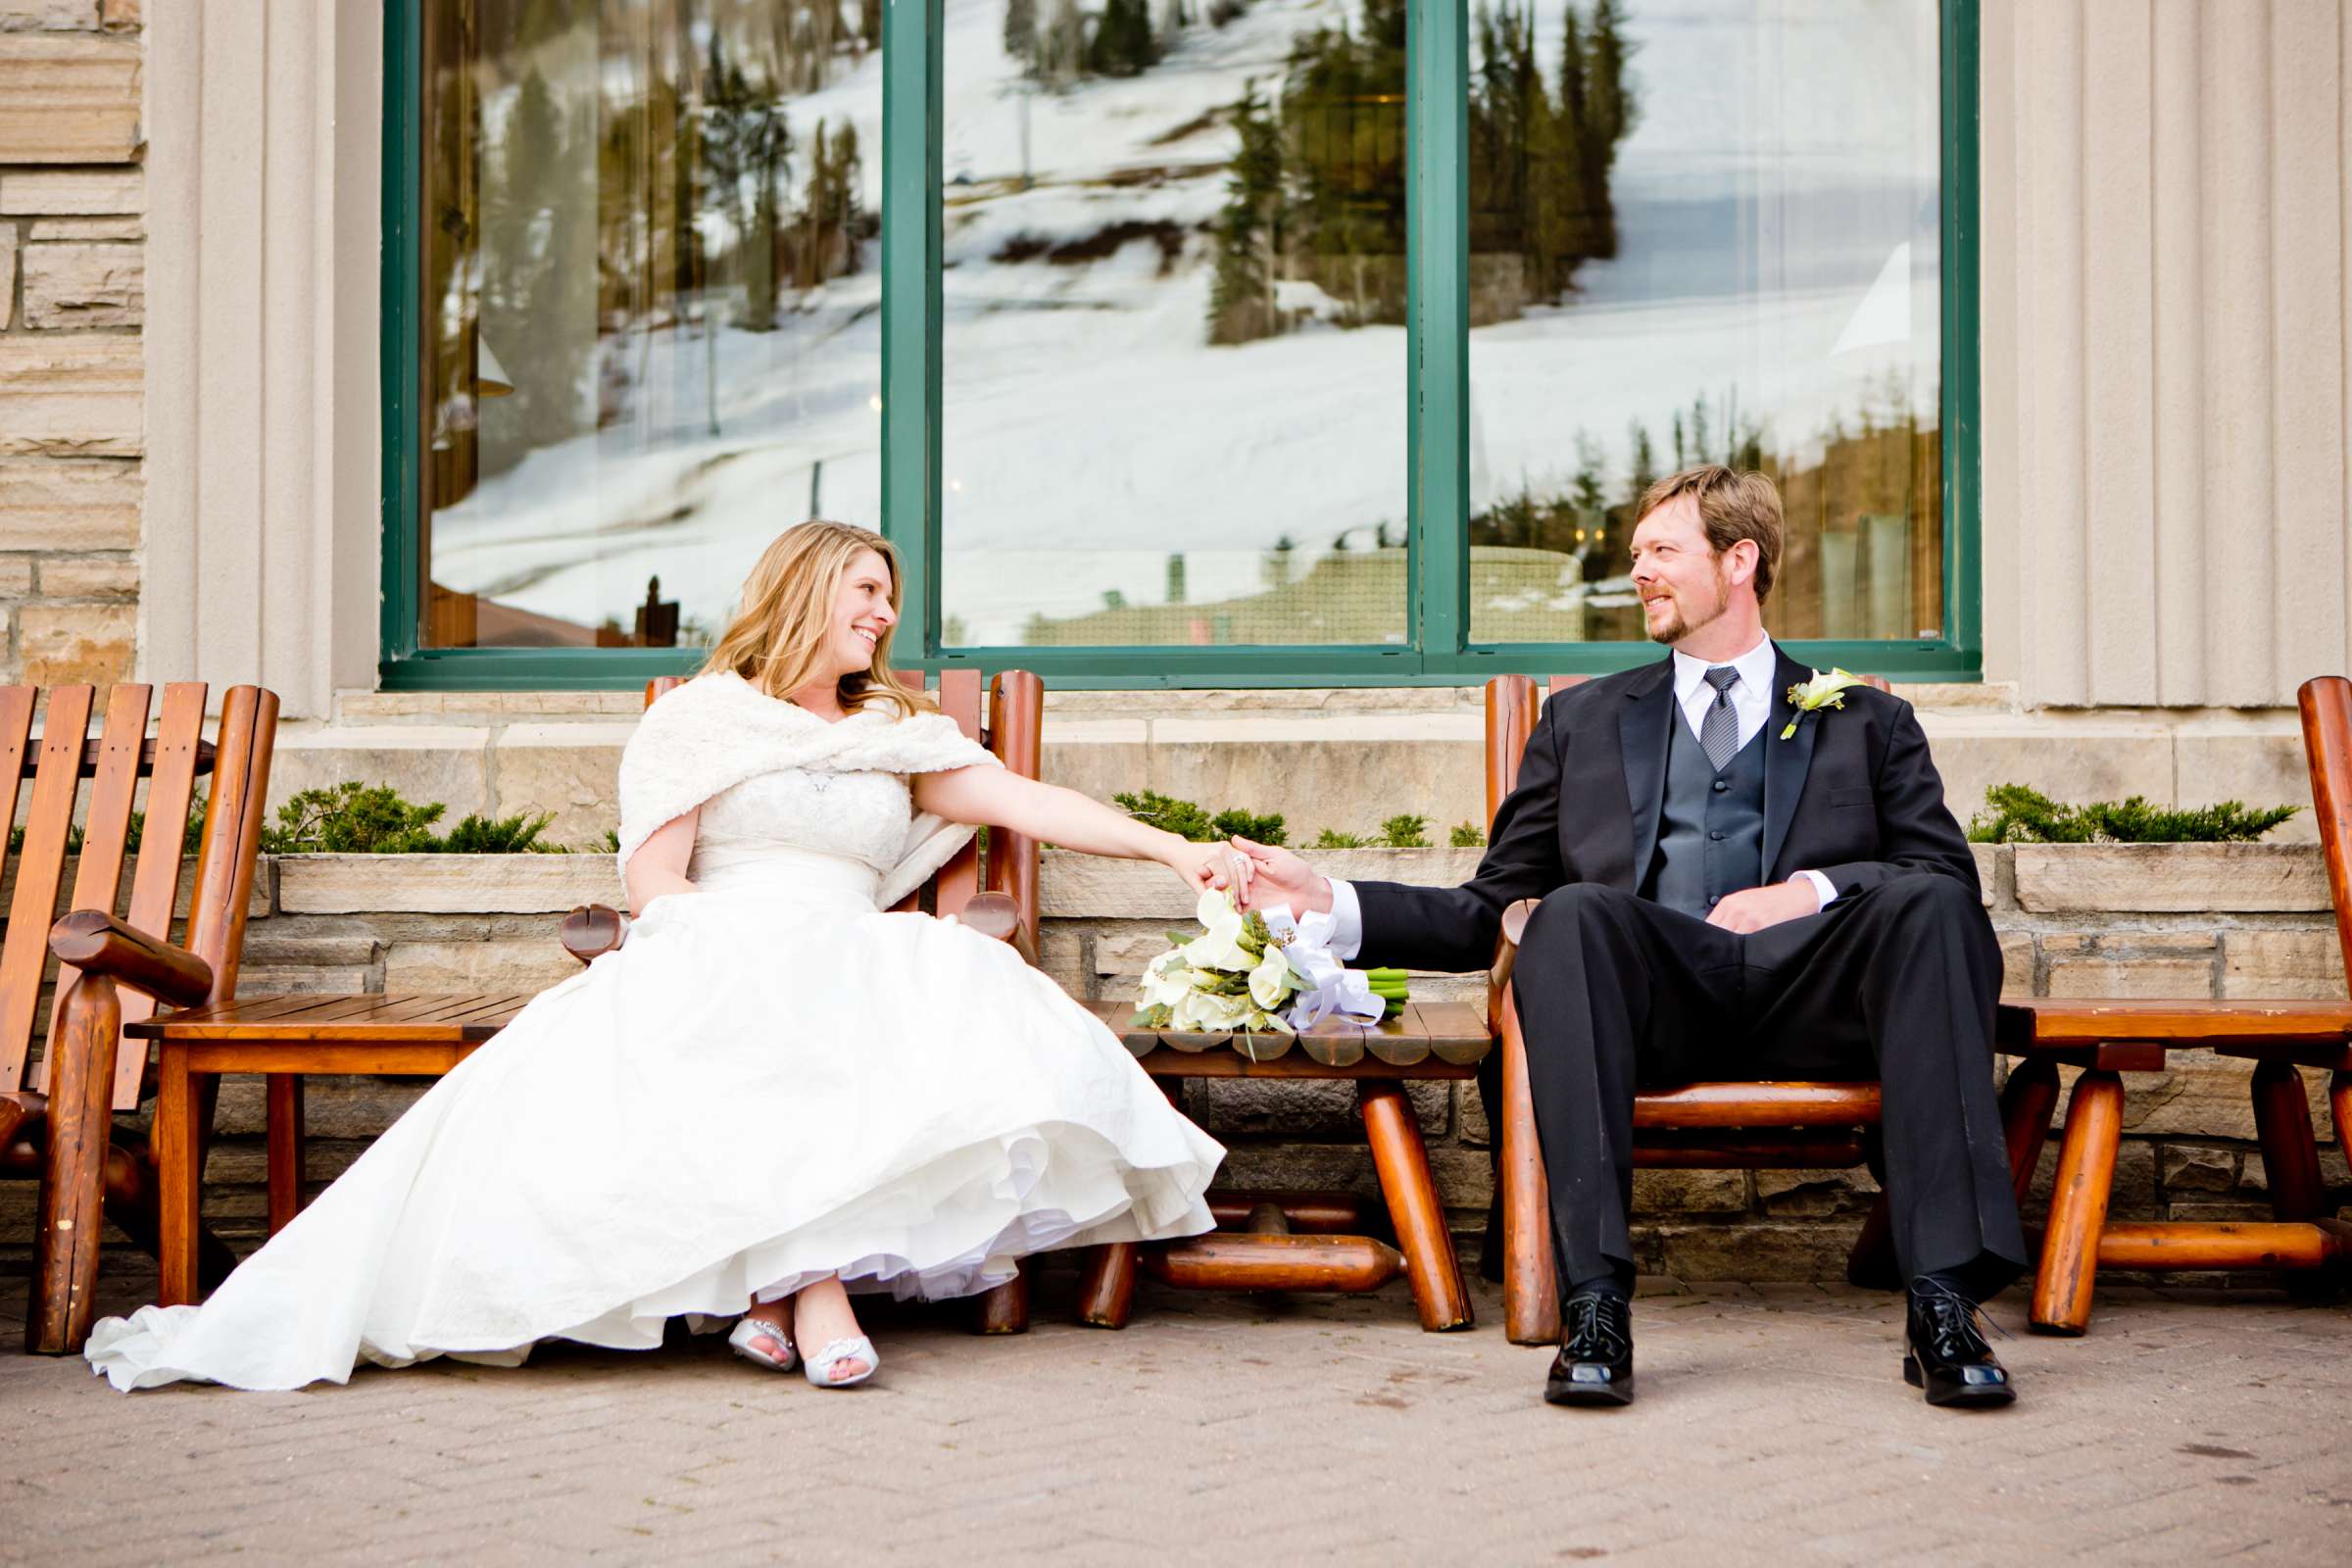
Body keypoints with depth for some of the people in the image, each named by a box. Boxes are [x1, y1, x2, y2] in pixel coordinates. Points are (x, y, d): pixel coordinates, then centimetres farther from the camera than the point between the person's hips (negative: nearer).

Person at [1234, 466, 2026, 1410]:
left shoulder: (1867, 722, 24)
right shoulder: (1583, 721, 28)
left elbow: (1948, 876, 11)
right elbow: (1484, 913, 23)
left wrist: (1814, 890, -8)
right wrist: (1330, 907, 9)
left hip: (1813, 991, 0)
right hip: (1658, 993, 0)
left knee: (1927, 907, -31)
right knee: (1569, 914, -33)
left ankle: (1946, 1298, -37)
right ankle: (1594, 1305, -40)